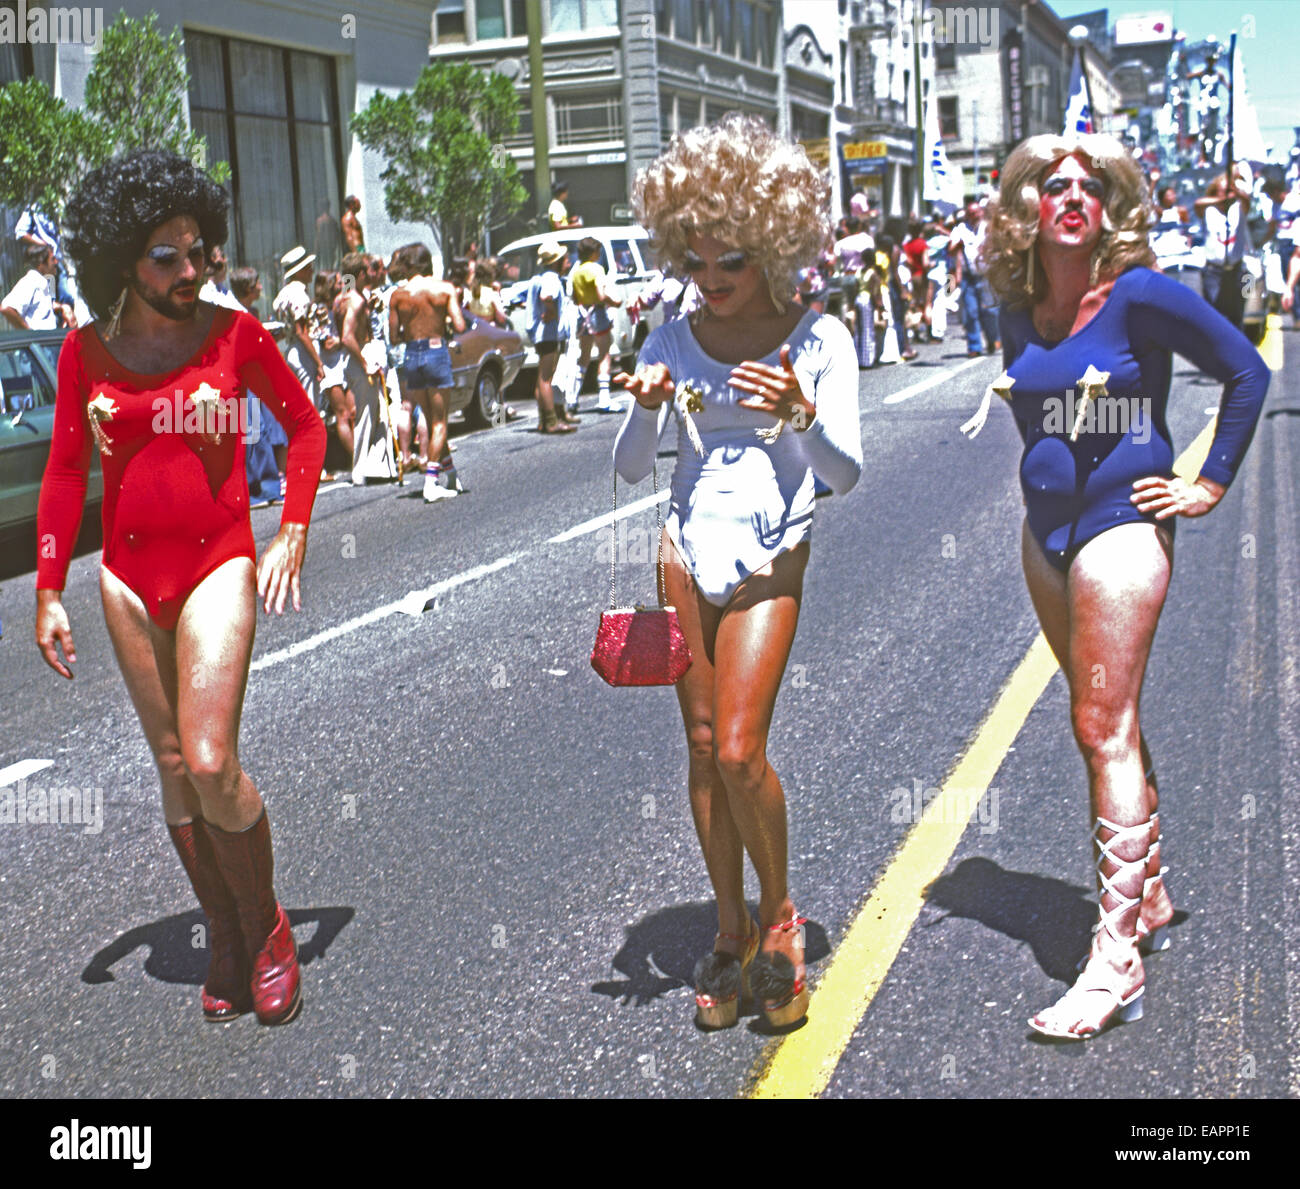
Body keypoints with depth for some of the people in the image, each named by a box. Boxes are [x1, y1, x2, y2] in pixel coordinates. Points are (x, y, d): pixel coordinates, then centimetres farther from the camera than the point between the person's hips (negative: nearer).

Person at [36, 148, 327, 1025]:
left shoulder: (233, 333, -5)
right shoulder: (87, 351, 1)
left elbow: (306, 426, 6)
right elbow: (66, 473, 7)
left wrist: (294, 533, -4)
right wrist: (49, 592, 4)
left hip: (219, 564, -3)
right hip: (129, 575, 3)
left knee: (210, 761, -14)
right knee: (173, 764, 9)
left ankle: (267, 925, 10)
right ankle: (225, 940, 24)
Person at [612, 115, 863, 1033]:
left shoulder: (818, 338, -2)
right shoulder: (674, 342, 5)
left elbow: (846, 473, -6)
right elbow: (631, 469, 3)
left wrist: (801, 412, -24)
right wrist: (647, 407, -16)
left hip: (771, 553, -3)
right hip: (686, 546, 3)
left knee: (739, 751, -12)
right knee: (703, 745, 6)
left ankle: (779, 913, 14)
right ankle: (731, 929, 22)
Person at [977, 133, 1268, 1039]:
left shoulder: (1140, 296, -11)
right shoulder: (1021, 312, 6)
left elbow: (1247, 371, -7)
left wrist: (1210, 485, -7)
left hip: (1120, 527, -6)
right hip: (1047, 530, 7)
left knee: (1105, 730, -10)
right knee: (1108, 724, 14)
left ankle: (1117, 958, -6)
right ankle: (1149, 900, 29)